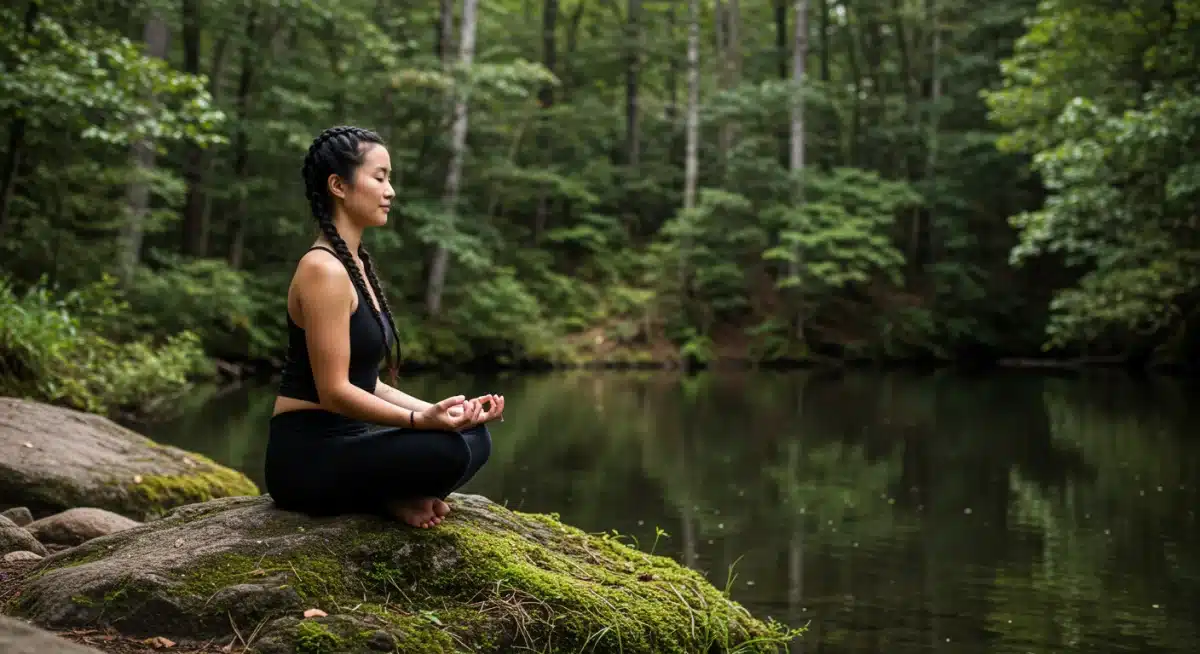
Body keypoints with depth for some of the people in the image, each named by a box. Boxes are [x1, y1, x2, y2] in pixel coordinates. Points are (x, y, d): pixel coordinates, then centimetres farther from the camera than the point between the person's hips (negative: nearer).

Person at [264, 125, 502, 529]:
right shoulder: (324, 269, -18)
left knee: (475, 438, 3)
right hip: (308, 457, -9)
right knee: (448, 451, -28)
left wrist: (438, 412, 5)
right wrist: (418, 419, -31)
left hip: (344, 442, 9)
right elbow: (334, 391, -22)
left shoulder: (356, 264, 13)